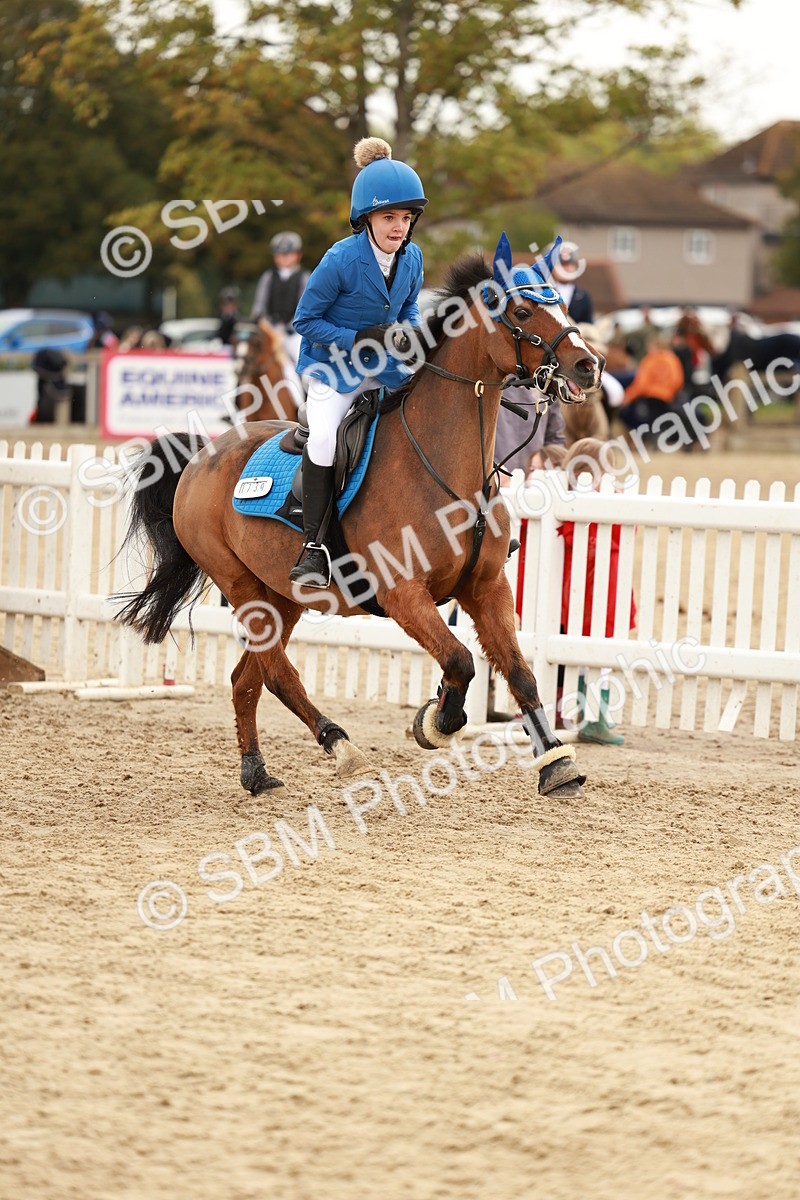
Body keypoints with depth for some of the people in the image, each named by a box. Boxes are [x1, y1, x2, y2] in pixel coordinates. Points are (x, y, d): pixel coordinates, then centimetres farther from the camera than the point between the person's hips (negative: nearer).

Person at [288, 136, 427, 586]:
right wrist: (357, 340, -23)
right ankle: (315, 546, -21)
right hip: (334, 368, -5)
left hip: (387, 369, 5)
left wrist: (406, 333, -10)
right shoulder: (341, 260, -21)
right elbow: (306, 320, -12)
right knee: (323, 437, -27)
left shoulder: (412, 258, -5)